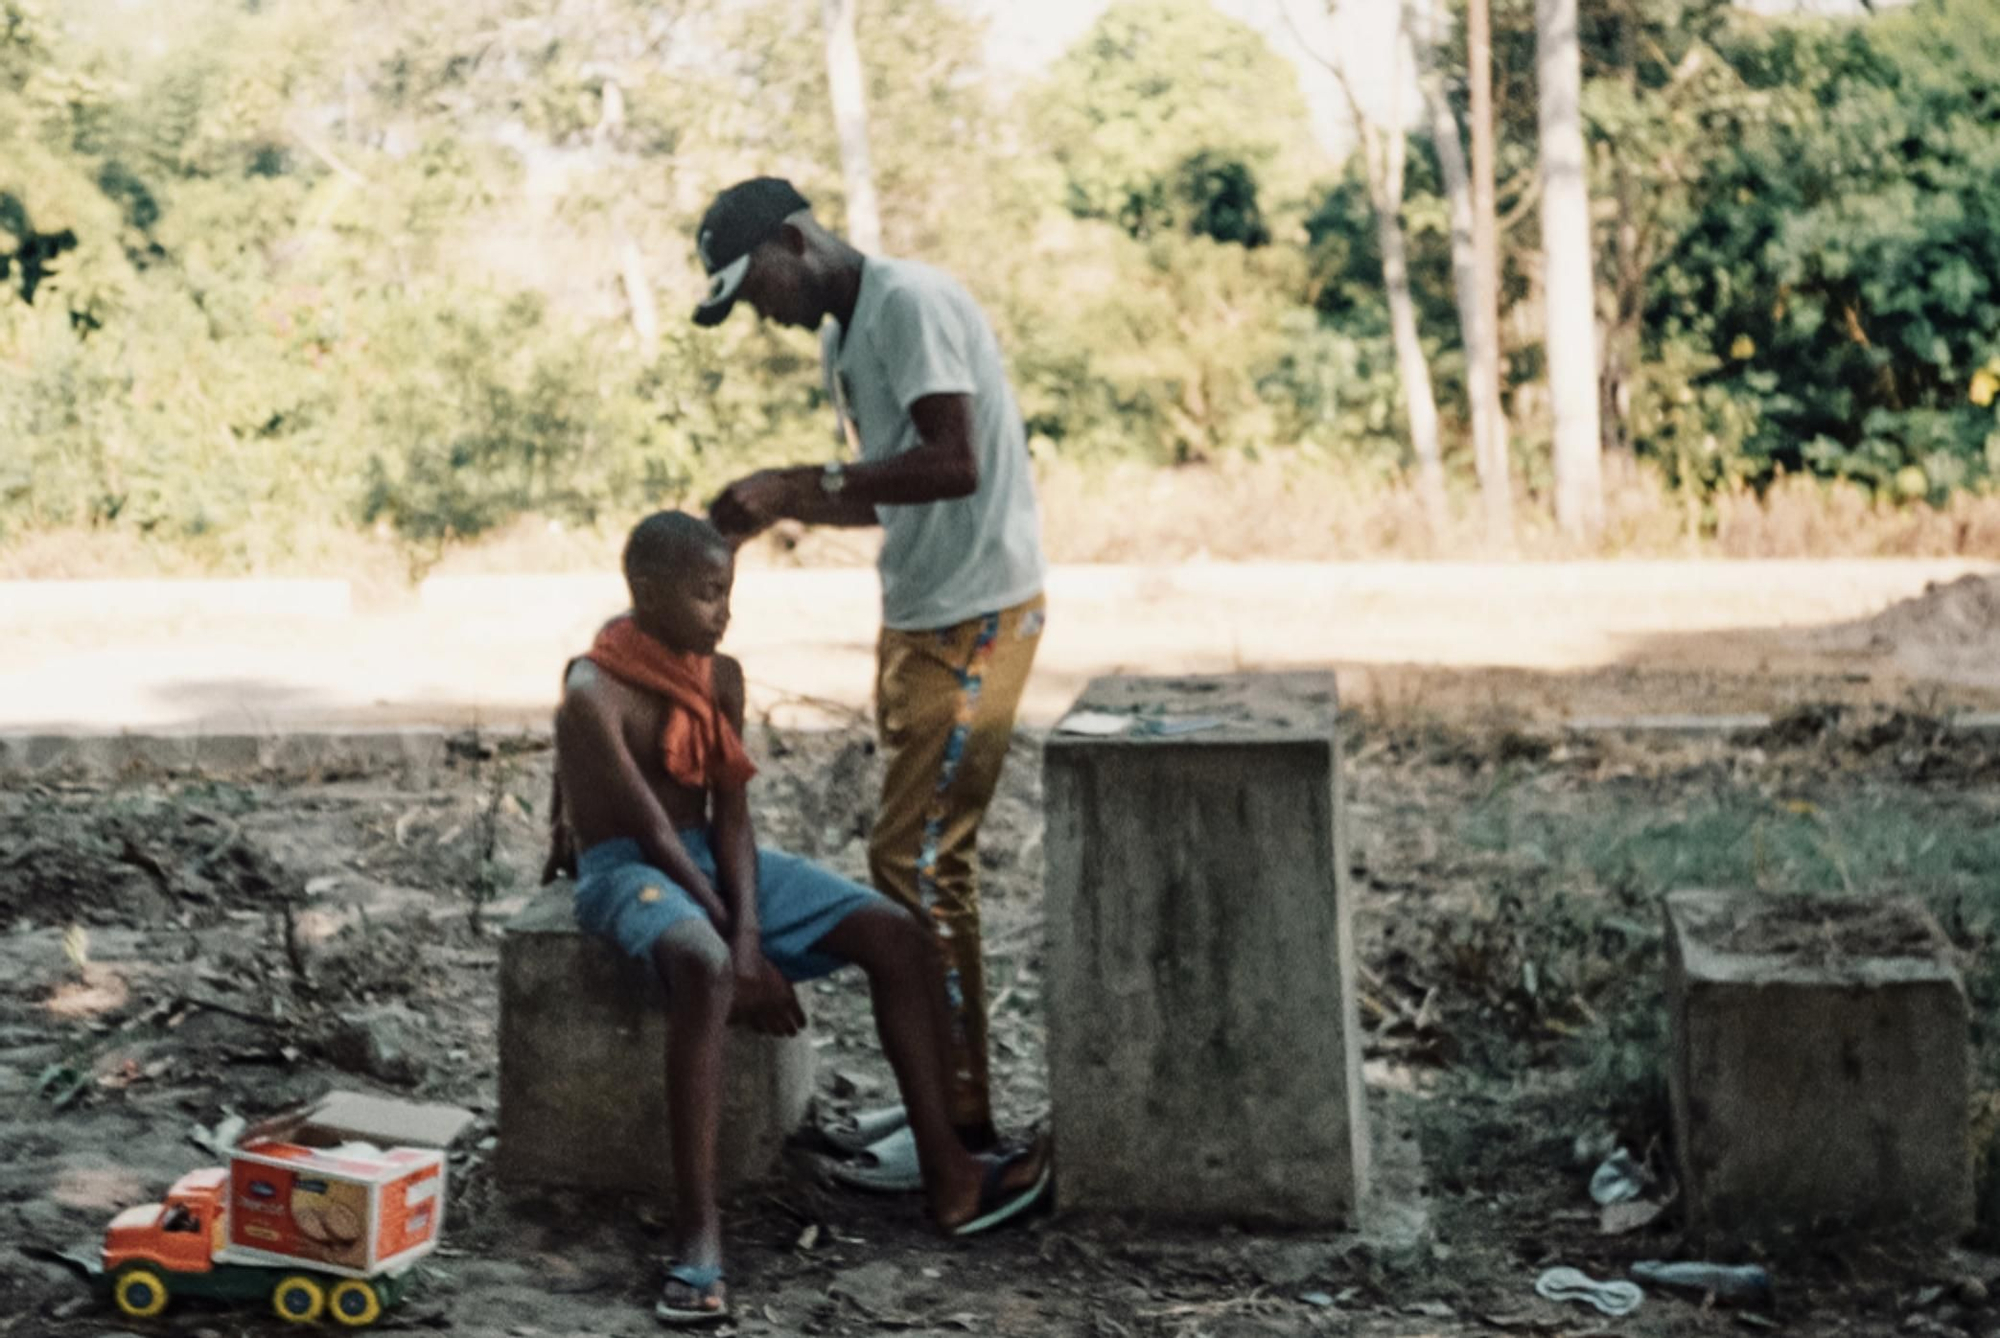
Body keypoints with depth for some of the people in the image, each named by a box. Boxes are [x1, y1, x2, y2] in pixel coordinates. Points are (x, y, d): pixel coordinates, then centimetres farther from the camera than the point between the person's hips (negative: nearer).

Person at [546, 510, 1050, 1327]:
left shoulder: (721, 677, 3)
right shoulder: (593, 694, -18)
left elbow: (730, 817, -2)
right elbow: (654, 833, -20)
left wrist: (752, 939, -18)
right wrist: (744, 961, -21)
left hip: (712, 858, 8)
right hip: (626, 870, -7)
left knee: (899, 937, -8)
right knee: (704, 968, -41)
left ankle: (947, 1177, -5)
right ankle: (696, 1235, -41)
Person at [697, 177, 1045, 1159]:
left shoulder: (910, 303, -15)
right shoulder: (842, 340, 16)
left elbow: (952, 464, -25)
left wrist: (799, 482, -22)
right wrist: (779, 506, 4)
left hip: (974, 619, -10)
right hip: (921, 618, 10)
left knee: (913, 863, -9)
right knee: (935, 864, 12)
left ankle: (960, 1124, -2)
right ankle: (948, 1102, 21)